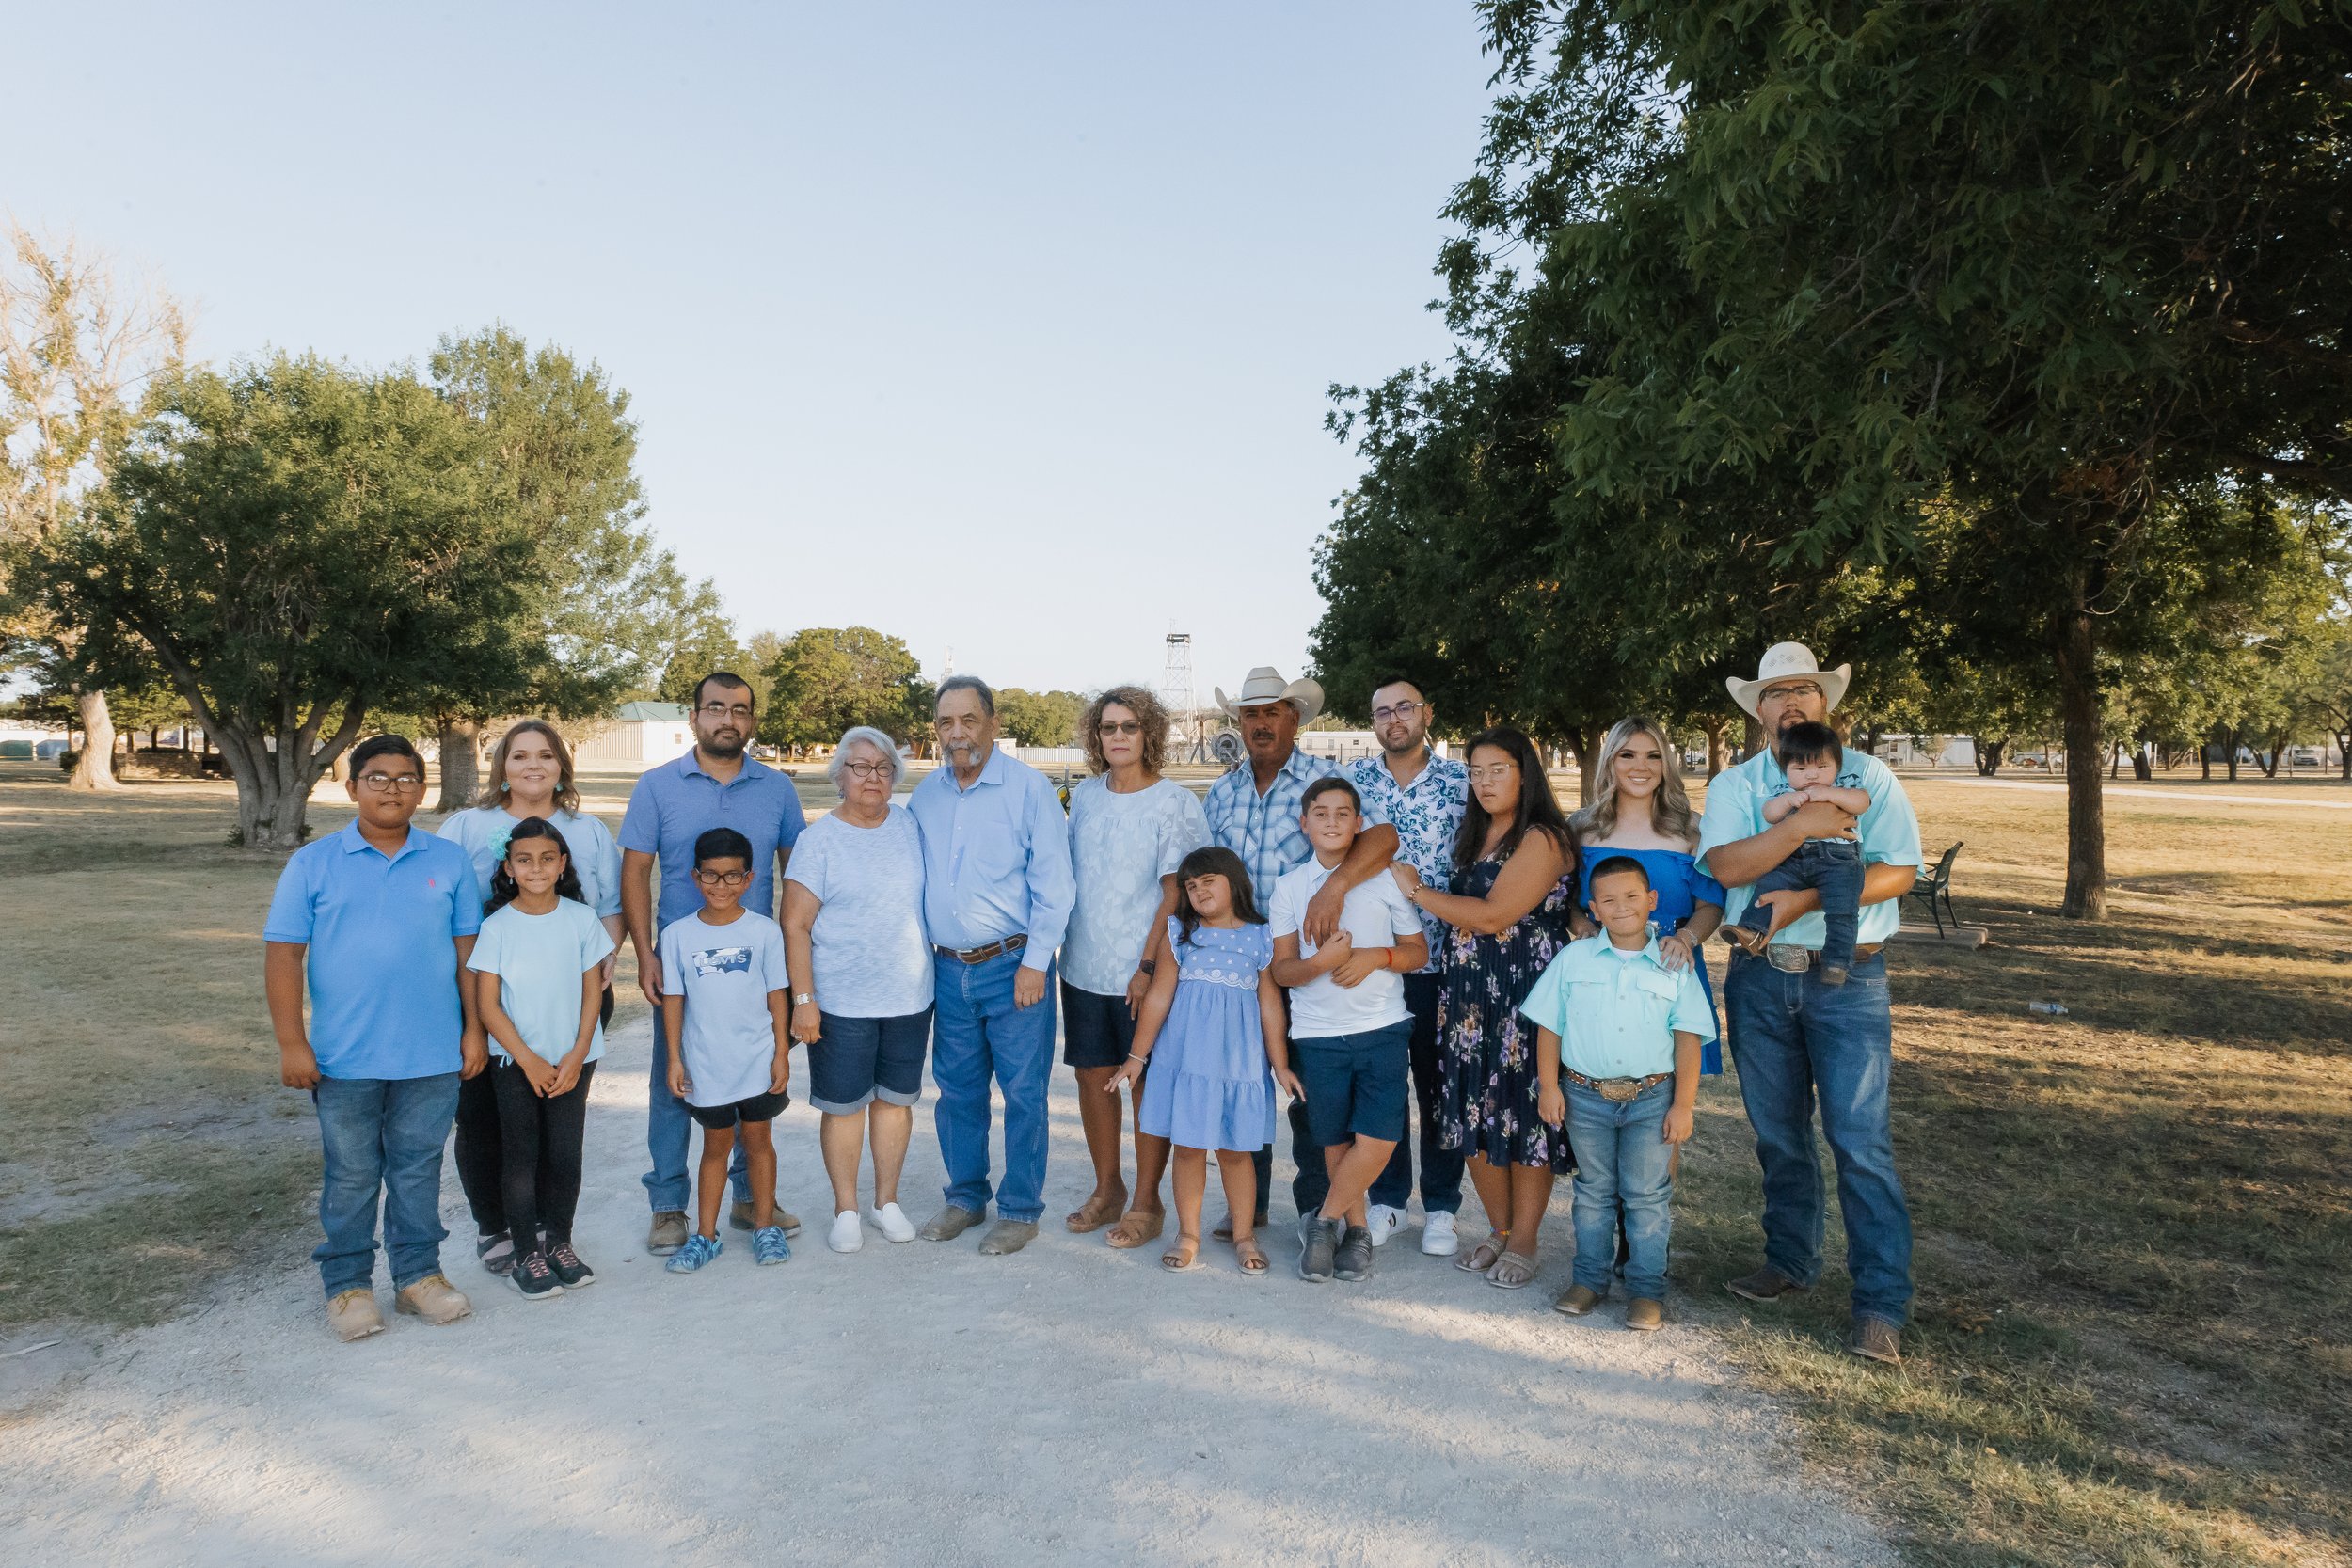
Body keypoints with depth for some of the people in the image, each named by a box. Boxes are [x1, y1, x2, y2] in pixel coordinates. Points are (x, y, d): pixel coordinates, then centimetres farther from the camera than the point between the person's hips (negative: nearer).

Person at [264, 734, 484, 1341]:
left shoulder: (449, 861, 3)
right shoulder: (313, 863, -1)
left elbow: (468, 949, 6)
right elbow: (282, 954, -3)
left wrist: (474, 1029, 2)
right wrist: (291, 1043, -8)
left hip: (431, 1055, 1)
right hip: (344, 1058, -1)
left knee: (418, 1168, 12)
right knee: (351, 1175, 10)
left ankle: (419, 1274, 25)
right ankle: (347, 1284, 24)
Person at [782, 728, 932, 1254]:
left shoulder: (910, 826, 3)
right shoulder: (820, 839, -7)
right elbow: (795, 925, -8)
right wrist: (803, 999, -13)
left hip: (909, 996, 3)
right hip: (842, 1001, -3)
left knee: (896, 1097, 13)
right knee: (844, 1105, 5)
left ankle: (888, 1201, 28)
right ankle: (845, 1210, 22)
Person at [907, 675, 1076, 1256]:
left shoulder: (1028, 788, -8)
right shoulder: (924, 795, 8)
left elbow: (1052, 883, -9)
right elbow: (909, 877, 17)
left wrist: (1034, 963, -13)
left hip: (1012, 965, -5)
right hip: (949, 969, 5)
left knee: (1023, 1092, 2)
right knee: (957, 1089, 14)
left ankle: (1020, 1210, 16)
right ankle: (965, 1196, 30)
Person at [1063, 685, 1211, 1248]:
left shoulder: (1175, 802, -8)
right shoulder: (1085, 795, 7)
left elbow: (1176, 893, -11)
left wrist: (1148, 965, -16)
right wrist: (1061, 945, 10)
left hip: (1145, 972, -5)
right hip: (1083, 968, 5)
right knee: (1092, 1075, 11)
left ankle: (1147, 1202, 17)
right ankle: (1107, 1190, 28)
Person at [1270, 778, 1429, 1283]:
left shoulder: (1387, 880, 4)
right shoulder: (1289, 887, 4)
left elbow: (1419, 952, 7)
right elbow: (1281, 970, 1)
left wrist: (1376, 956, -13)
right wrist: (1322, 961, -19)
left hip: (1383, 1028, 0)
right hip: (1317, 1033, 1)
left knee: (1378, 1138, -10)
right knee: (1335, 1142, 7)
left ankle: (1323, 1220, 10)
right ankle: (1355, 1231, 26)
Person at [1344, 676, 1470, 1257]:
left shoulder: (1461, 781, 0)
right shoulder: (1353, 778, 5)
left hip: (1439, 961, -1)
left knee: (1440, 1084, 8)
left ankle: (1440, 1207, 23)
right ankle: (1386, 1199, 26)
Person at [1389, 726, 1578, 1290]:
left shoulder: (1543, 839, -12)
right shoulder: (1475, 834, 15)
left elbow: (1493, 915, -18)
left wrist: (1417, 890, -9)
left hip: (1527, 996, -7)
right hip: (1469, 997, 8)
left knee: (1525, 1114, 2)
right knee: (1476, 1114, 9)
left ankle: (1523, 1244, 16)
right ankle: (1499, 1230, 26)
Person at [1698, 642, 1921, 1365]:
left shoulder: (1868, 776, 4)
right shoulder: (1733, 784, 7)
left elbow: (1898, 871, -7)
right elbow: (1726, 865, -10)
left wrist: (1809, 899, -18)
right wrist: (1804, 826, -19)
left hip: (1847, 978, -2)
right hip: (1760, 975, 3)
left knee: (1860, 1138, -6)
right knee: (1778, 1133, 13)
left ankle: (1881, 1303, 1)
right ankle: (1790, 1262, 29)